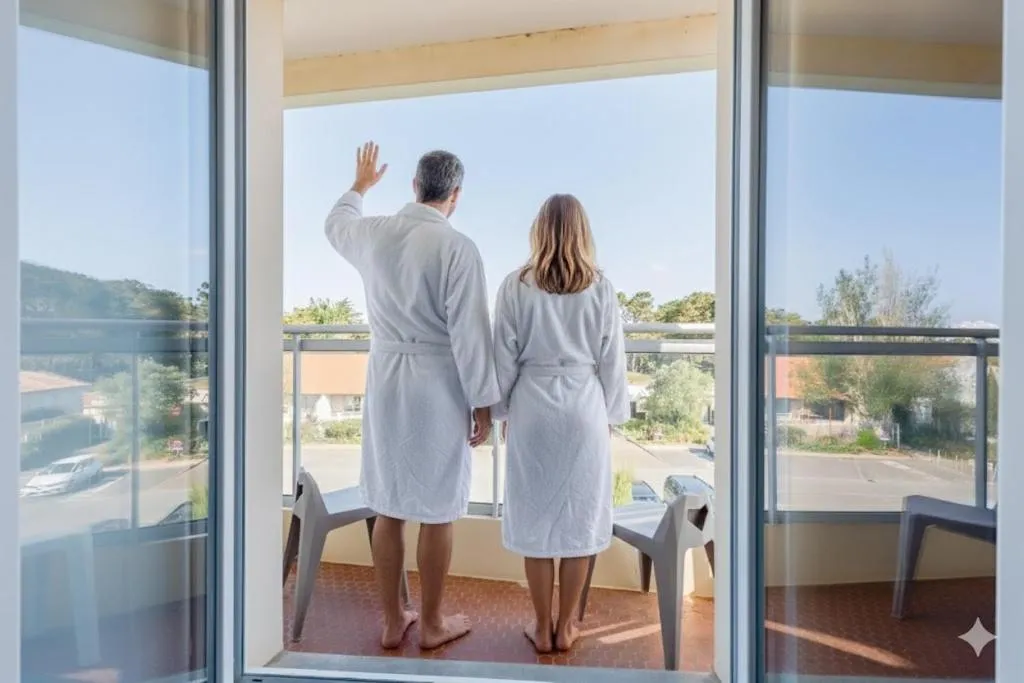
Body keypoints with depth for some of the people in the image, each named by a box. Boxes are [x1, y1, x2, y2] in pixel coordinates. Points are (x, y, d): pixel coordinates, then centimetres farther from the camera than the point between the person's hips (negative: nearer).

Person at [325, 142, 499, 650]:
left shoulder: (374, 233, 3)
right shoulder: (457, 247, -14)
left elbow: (335, 225, 28)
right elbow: (469, 333, -15)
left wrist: (360, 185, 45)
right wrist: (482, 403, -6)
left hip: (385, 381, 6)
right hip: (438, 388, -5)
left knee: (388, 507, 13)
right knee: (436, 512, 8)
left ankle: (392, 621, 28)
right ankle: (432, 625, 24)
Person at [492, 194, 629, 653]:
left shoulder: (516, 286, -6)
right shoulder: (601, 289, -4)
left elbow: (504, 356, -3)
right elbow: (612, 361, 0)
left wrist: (502, 409, 10)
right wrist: (611, 416, 11)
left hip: (533, 410, 0)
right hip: (585, 411, 1)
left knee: (535, 518, 10)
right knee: (579, 518, 11)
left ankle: (542, 628, 22)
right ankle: (565, 627, 24)